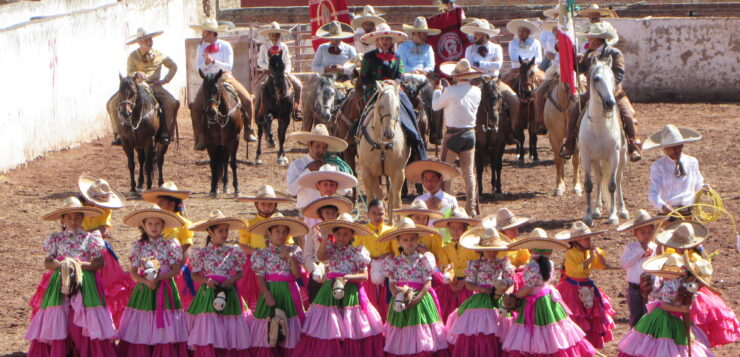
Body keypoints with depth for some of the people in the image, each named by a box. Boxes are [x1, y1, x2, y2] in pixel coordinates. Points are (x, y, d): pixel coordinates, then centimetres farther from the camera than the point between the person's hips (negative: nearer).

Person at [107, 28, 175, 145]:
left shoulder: (159, 55, 6)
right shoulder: (133, 56, 1)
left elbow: (173, 67, 19)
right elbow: (129, 74, -7)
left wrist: (164, 80, 7)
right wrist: (137, 74, -30)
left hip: (155, 86, 0)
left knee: (172, 103, -27)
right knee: (113, 104, -20)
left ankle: (164, 133, -17)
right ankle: (119, 133, -12)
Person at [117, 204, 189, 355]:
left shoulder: (170, 244, 1)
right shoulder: (138, 245, 4)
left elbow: (176, 269, -3)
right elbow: (133, 272, 2)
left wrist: (158, 278, -16)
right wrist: (146, 282, -15)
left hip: (165, 291, -1)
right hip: (143, 291, 1)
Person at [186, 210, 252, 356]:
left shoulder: (233, 251, 6)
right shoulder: (202, 252, 1)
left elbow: (239, 273, 11)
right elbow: (195, 275, 4)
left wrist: (232, 280, -9)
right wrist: (207, 281, -13)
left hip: (229, 293, 2)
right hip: (209, 293, -2)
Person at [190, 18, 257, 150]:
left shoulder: (225, 46, -3)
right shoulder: (201, 47, 5)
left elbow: (229, 66, -10)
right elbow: (198, 68, 1)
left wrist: (213, 61, -23)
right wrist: (206, 63, -20)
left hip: (225, 77, -1)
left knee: (247, 100, -16)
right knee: (196, 107, -19)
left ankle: (248, 131, 0)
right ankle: (200, 138, -10)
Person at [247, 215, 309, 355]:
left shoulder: (293, 251, 8)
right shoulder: (263, 253, 2)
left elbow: (297, 274, -2)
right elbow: (260, 277, -4)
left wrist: (290, 257, -12)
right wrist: (267, 295, -16)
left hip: (289, 292, 2)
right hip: (271, 290, -2)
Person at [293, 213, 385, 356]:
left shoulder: (357, 252, 0)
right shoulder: (331, 249, 7)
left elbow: (364, 276, -4)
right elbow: (320, 257, -14)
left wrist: (347, 277, -17)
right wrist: (324, 239, -20)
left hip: (350, 293, -2)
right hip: (331, 291, 2)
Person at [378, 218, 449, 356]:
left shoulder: (422, 259, 0)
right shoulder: (395, 261, 7)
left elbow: (428, 283, -4)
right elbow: (391, 284, 5)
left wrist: (416, 299, -15)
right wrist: (397, 294, -16)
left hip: (420, 300, -2)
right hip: (401, 302, 2)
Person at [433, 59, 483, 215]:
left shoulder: (450, 91, -17)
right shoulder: (476, 91, -2)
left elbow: (435, 106, -3)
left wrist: (439, 90, 14)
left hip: (453, 134, -5)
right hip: (470, 133, 5)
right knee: (469, 172, 9)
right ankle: (471, 207, 7)